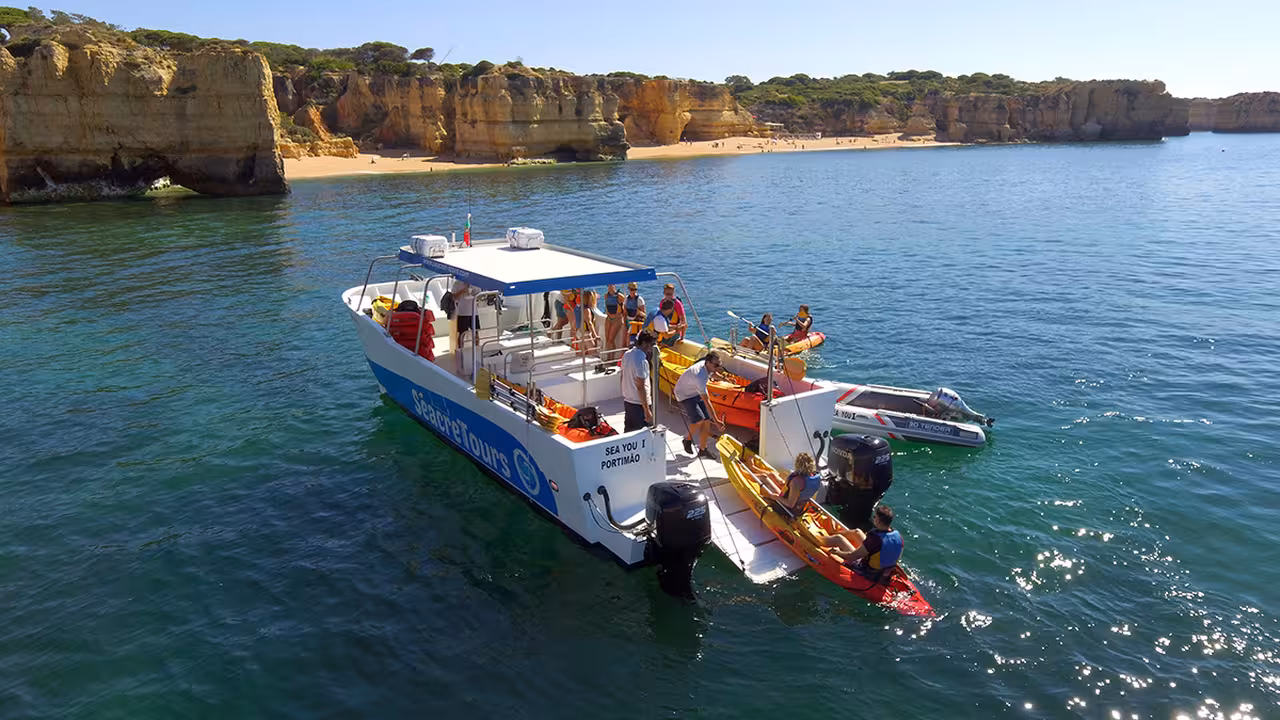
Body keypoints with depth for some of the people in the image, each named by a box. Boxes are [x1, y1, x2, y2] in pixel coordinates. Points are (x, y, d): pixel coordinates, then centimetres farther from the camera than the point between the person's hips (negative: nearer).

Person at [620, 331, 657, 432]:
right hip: (639, 404, -9)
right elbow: (640, 387, -23)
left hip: (627, 401, 9)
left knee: (628, 433, 17)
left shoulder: (627, 355, 4)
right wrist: (647, 411, -20)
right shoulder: (641, 360, -22)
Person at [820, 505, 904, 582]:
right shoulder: (899, 537, -16)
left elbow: (851, 557, -29)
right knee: (857, 532, 17)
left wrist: (837, 552, -8)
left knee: (838, 539, 3)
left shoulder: (875, 539, -36)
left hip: (866, 573, -7)